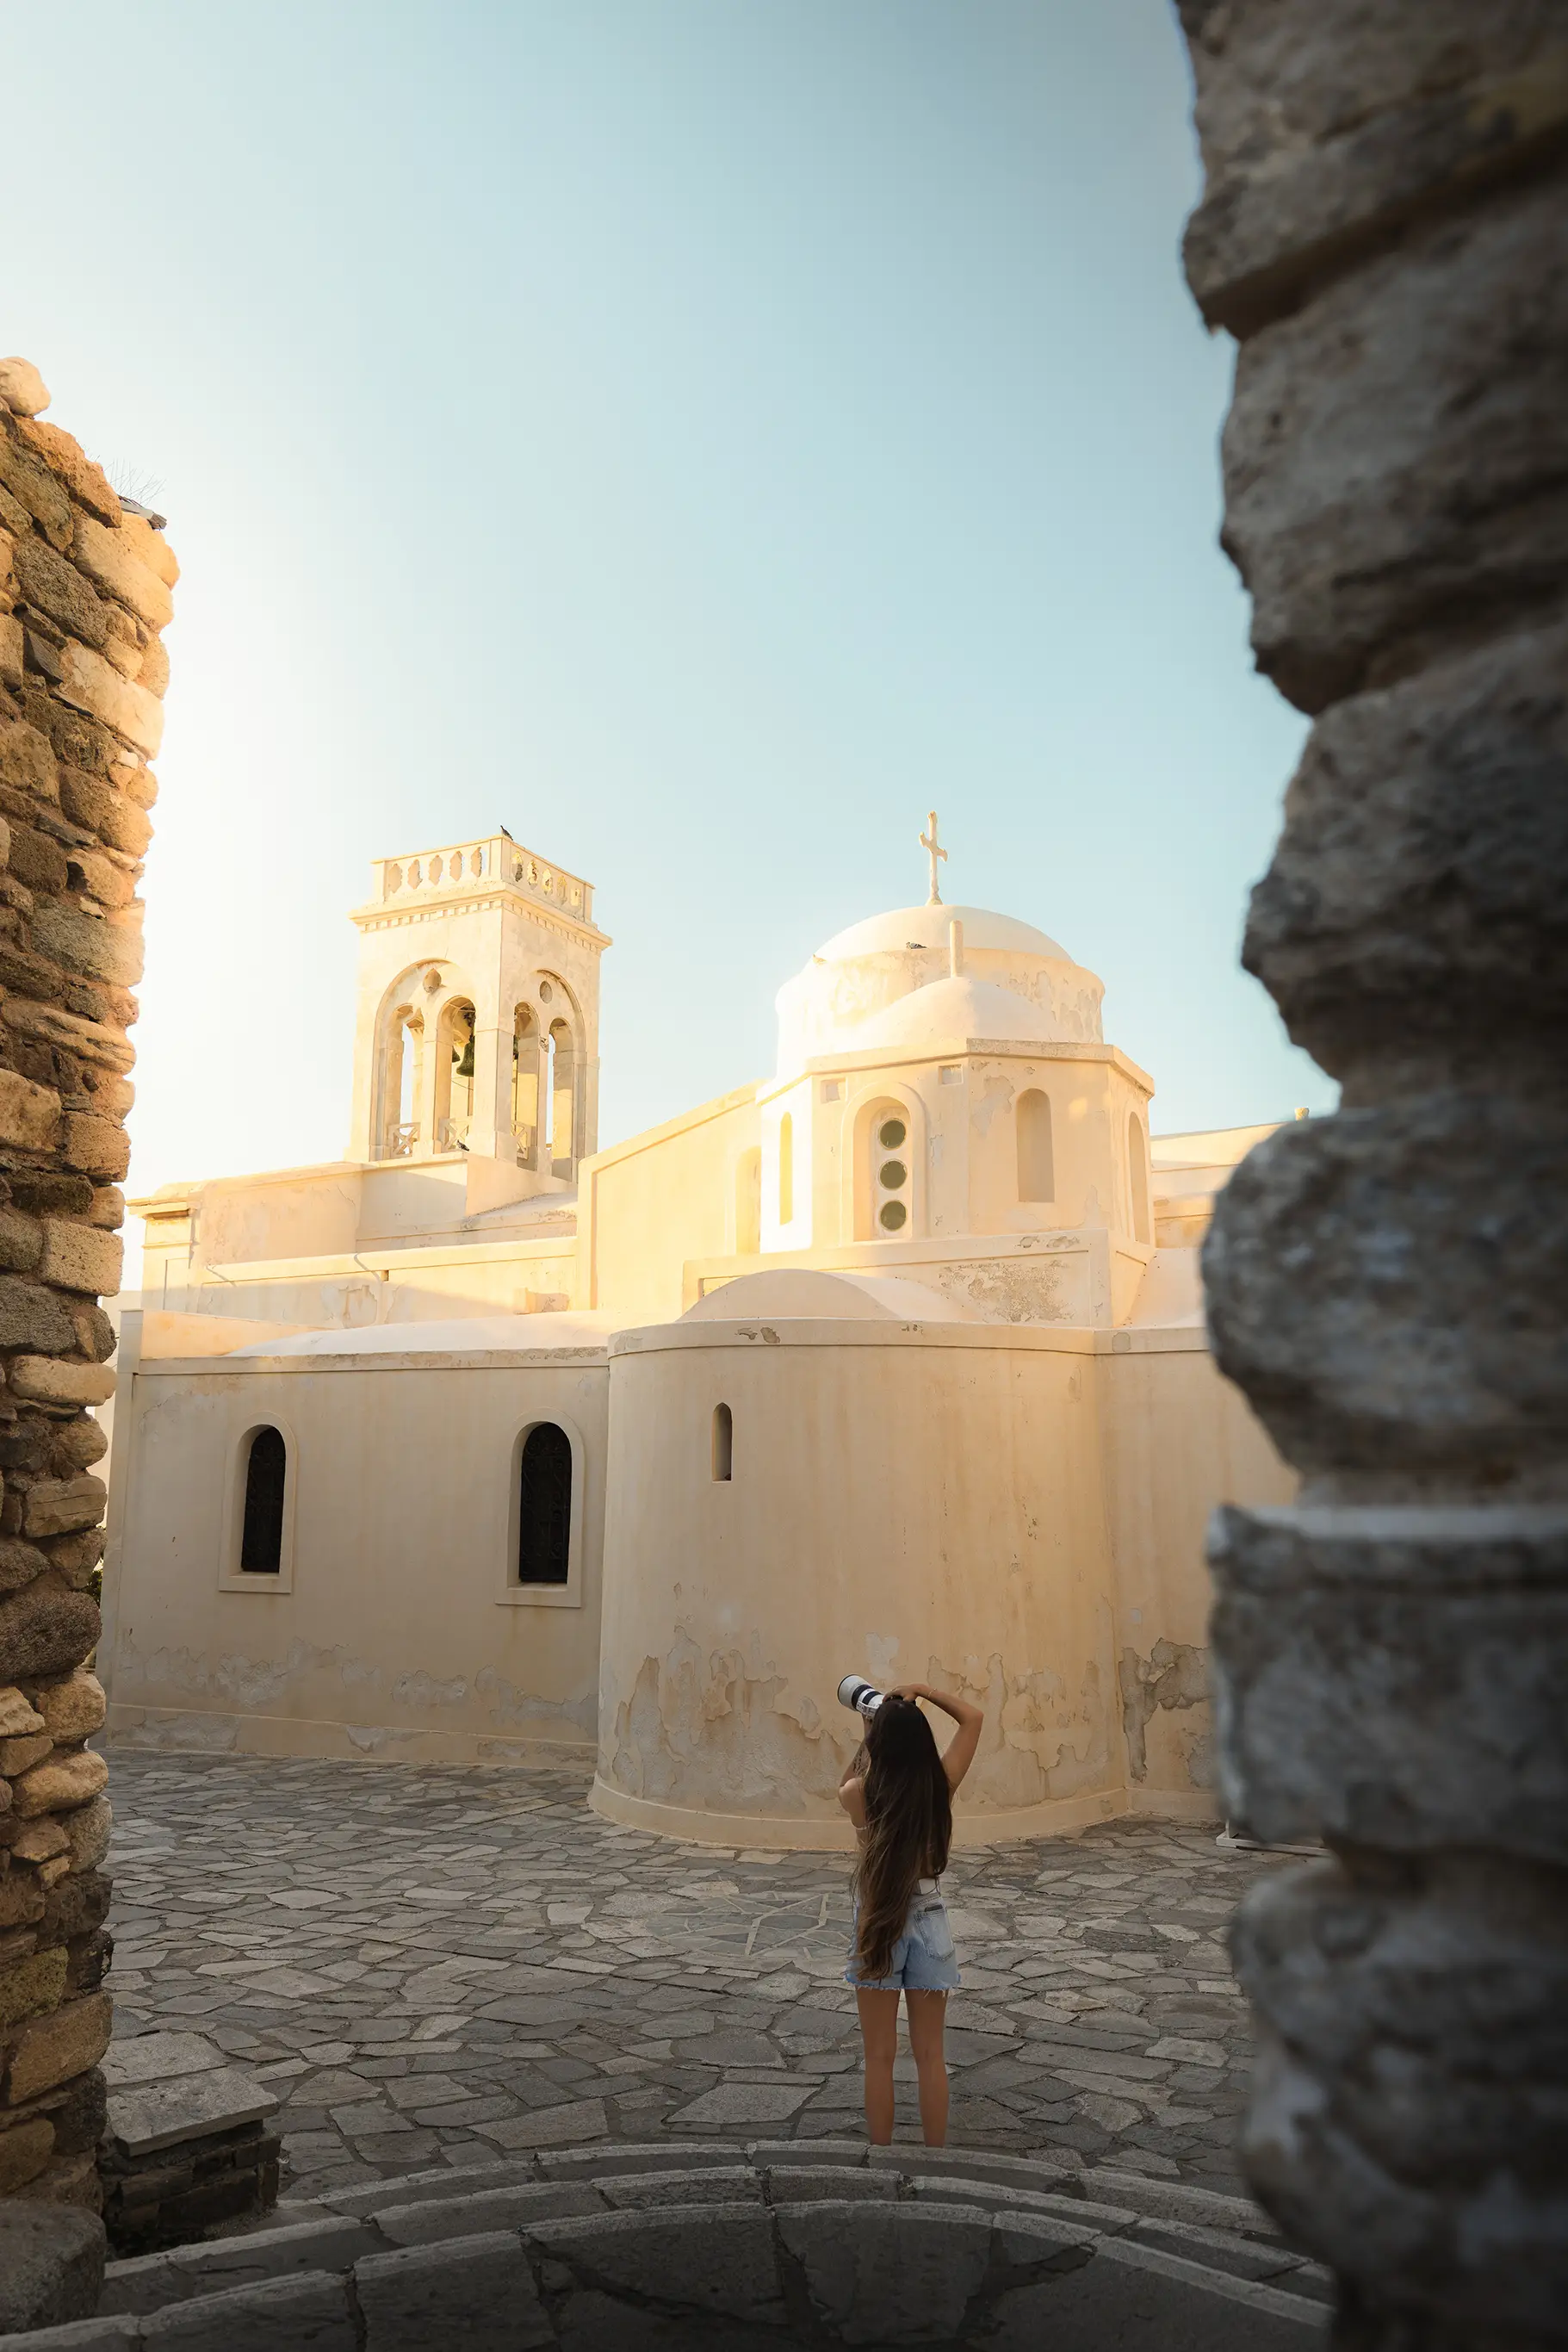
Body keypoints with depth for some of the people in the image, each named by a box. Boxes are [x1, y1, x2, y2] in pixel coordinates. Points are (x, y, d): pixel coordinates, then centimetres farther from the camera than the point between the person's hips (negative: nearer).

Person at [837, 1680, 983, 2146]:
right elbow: (974, 1718, -1)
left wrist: (872, 1739, 7)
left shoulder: (859, 1793, -16)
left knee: (879, 2058, 11)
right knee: (930, 2055, 14)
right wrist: (923, 1692, -4)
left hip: (878, 1926, -2)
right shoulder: (940, 1786, -12)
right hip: (928, 1924, 2)